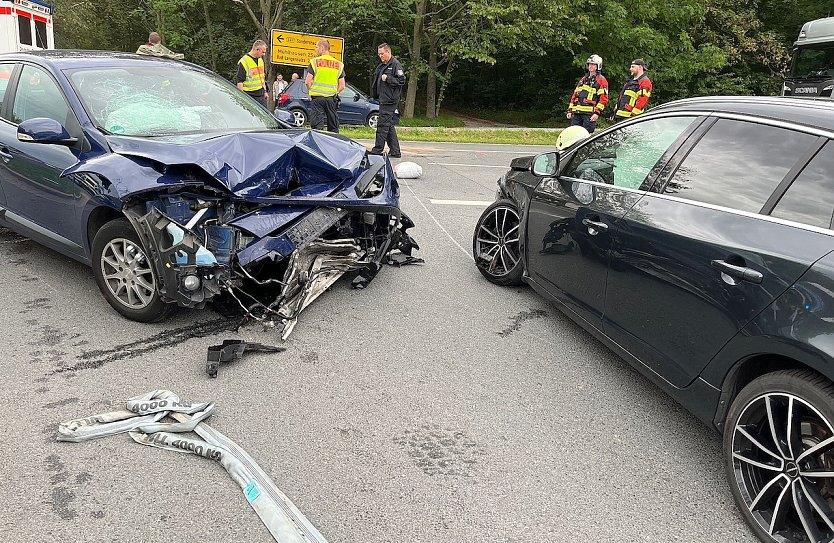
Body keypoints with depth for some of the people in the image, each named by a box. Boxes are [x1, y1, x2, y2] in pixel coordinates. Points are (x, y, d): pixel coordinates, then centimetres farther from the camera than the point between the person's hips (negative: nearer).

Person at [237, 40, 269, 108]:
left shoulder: (260, 60, 14)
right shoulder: (243, 62, -11)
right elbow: (240, 81, -14)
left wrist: (265, 91, 21)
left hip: (261, 95, 7)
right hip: (249, 96, -7)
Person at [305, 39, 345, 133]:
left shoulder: (315, 62, -2)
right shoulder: (338, 64, 10)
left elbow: (307, 82, -8)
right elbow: (342, 86, 5)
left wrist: (311, 91, 8)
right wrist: (334, 93, 14)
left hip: (318, 98, -3)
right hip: (331, 99, 3)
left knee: (317, 126, -4)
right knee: (333, 128, 9)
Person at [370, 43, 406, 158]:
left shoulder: (396, 64, -7)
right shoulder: (381, 66, 20)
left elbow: (402, 80, -14)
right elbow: (377, 81, 30)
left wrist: (388, 78, -16)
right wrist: (376, 95, 14)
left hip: (390, 100, -10)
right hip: (383, 100, 10)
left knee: (383, 124, -9)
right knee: (389, 126, 10)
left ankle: (377, 150, -6)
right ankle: (395, 151, 14)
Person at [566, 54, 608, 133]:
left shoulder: (601, 80, 3)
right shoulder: (583, 79, 24)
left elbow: (604, 98, -7)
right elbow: (575, 95, 24)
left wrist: (597, 113, -17)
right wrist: (570, 110, 16)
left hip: (589, 114, -6)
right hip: (577, 112, 7)